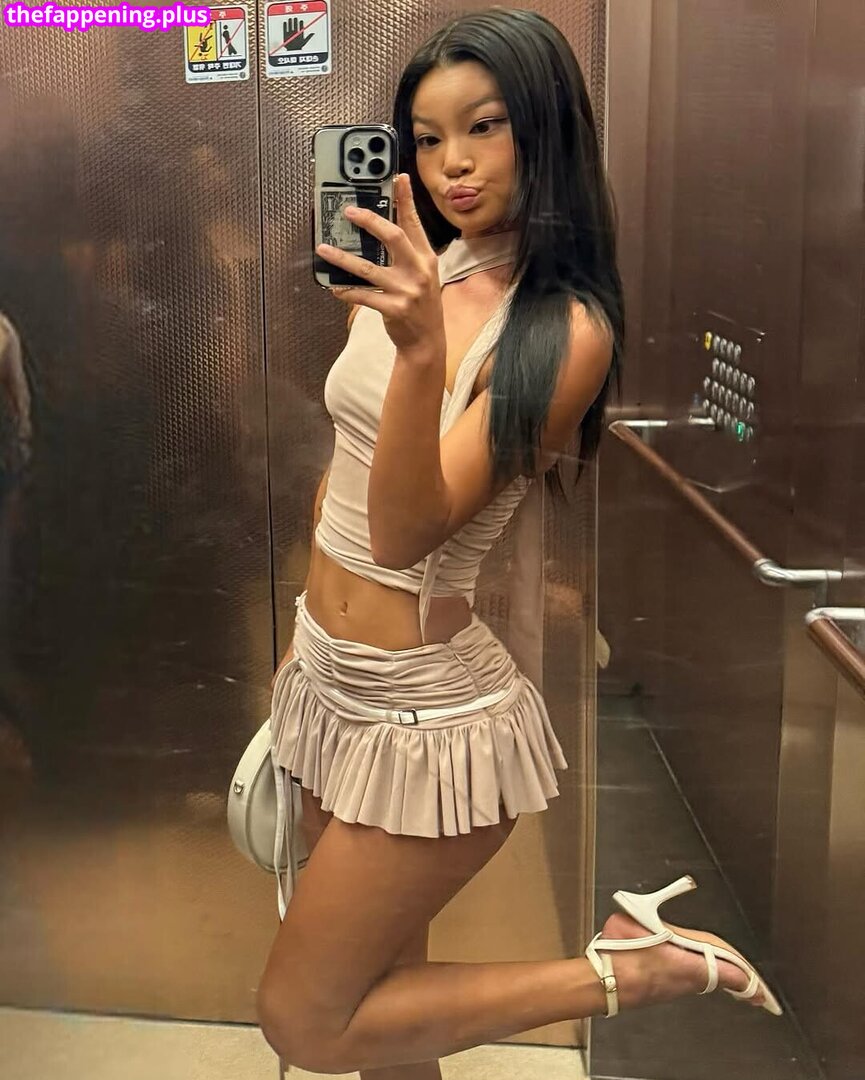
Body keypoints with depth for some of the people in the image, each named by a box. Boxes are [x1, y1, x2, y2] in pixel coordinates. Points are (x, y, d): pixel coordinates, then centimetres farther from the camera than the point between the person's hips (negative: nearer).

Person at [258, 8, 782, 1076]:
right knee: (376, 990, 19)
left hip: (427, 707, -7)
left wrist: (424, 352, -41)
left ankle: (632, 967, 8)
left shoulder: (566, 330, -18)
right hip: (328, 674, 7)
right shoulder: (403, 277, 2)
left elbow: (406, 530, -26)